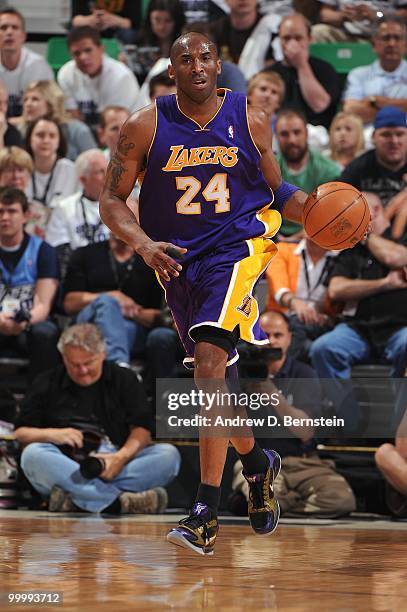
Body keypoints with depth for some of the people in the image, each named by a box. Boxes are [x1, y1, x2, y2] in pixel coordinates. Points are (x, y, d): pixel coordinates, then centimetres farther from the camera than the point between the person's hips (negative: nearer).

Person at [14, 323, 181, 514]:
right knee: (32, 454, -32)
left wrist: (121, 457, -16)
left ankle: (75, 500, -39)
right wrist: (51, 434, -9)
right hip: (66, 469, -1)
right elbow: (20, 433, 12)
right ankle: (119, 502, -46)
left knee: (169, 454, -25)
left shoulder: (125, 380, 15)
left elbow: (142, 430, 5)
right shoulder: (47, 384, 15)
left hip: (118, 468, 1)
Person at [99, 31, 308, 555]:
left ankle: (206, 513, -24)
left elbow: (274, 190, 11)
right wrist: (143, 244, -18)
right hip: (177, 259, 3)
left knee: (209, 362, -22)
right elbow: (111, 200, 0)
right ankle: (256, 464, 45)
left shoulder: (249, 121, -1)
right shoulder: (145, 127, -3)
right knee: (213, 378, 14)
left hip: (238, 245, -3)